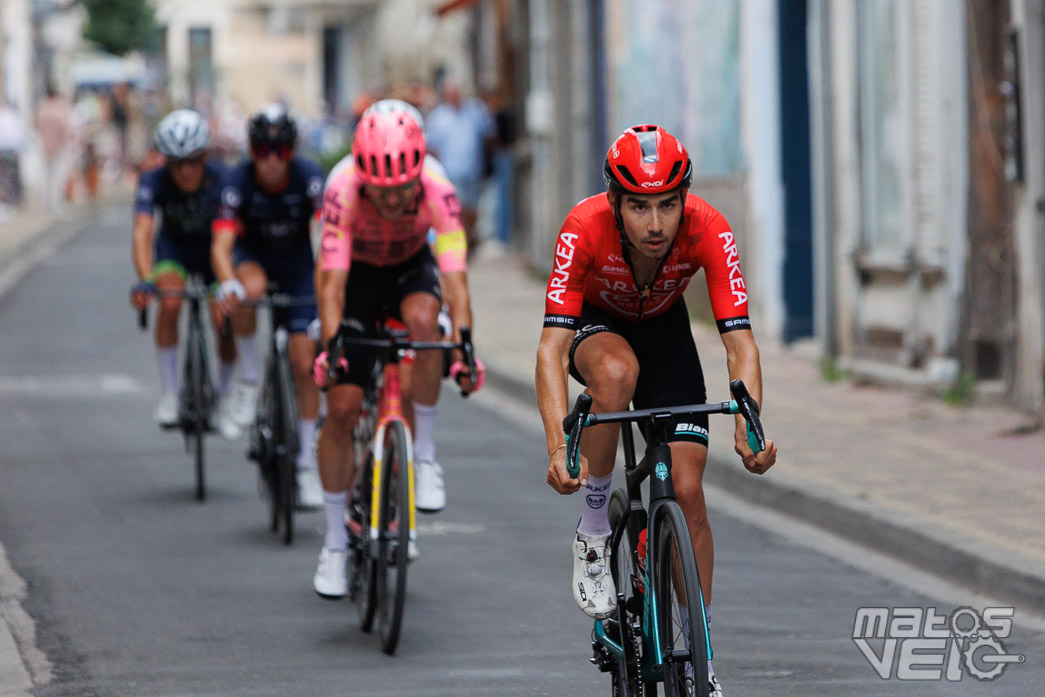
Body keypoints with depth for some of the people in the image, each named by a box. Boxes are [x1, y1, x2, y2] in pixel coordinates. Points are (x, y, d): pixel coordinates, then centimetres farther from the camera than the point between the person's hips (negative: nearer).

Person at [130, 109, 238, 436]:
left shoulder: (222, 179, -30)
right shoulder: (154, 182, -28)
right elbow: (142, 232, -39)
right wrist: (145, 281, -55)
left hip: (214, 248, 0)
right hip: (174, 247, 0)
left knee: (225, 319, -15)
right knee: (170, 302, -29)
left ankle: (224, 400, 11)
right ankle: (169, 392, -17)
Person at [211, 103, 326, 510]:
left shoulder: (308, 177, -26)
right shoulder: (239, 180, -26)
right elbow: (222, 243, -35)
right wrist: (228, 284, -55)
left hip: (297, 263, 0)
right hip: (252, 255, 0)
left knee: (304, 363, -7)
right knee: (250, 290, -38)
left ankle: (306, 464, 4)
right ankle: (248, 376, -15)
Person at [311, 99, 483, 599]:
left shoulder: (437, 191, -33)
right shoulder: (343, 188, -35)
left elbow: (454, 276, -39)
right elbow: (332, 279, -40)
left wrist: (463, 343, -54)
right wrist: (330, 346, -54)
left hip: (411, 268, 0)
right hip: (358, 274, 0)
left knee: (423, 318, -36)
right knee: (341, 406, -8)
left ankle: (423, 458, -19)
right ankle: (335, 544, 8)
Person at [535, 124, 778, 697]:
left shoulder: (708, 231, -32)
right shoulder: (585, 228, -36)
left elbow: (740, 342, -34)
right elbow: (551, 347, -40)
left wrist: (748, 427, -52)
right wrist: (558, 446, -53)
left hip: (663, 328, 2)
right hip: (594, 324, -2)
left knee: (686, 491, -9)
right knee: (617, 372, -38)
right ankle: (593, 533, -17)